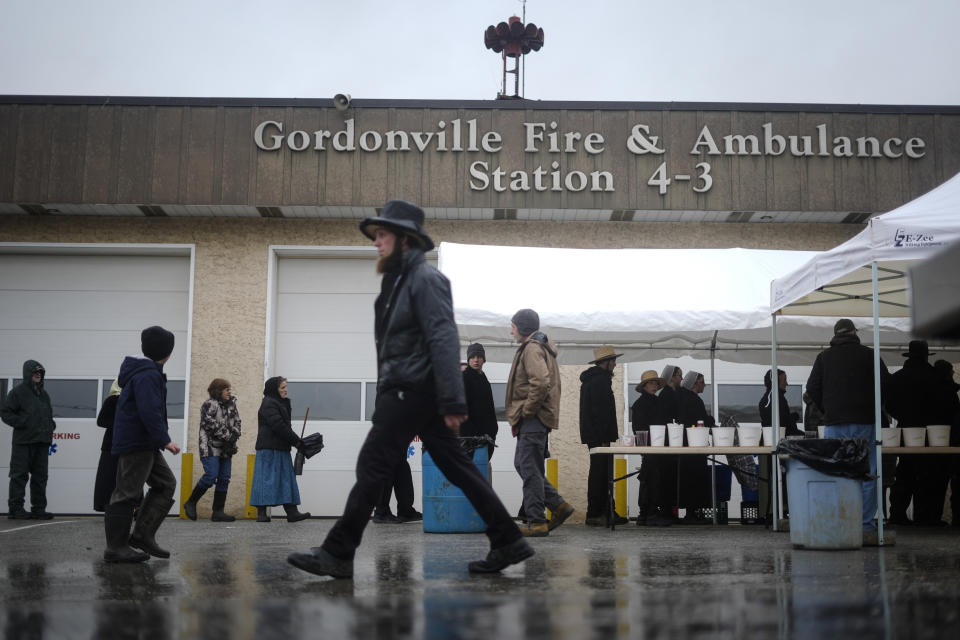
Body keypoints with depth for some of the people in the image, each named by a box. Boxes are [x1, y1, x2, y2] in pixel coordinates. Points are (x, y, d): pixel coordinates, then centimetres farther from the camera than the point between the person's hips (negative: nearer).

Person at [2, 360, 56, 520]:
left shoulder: (44, 394, 21)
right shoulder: (18, 392, -2)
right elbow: (5, 412, -6)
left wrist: (51, 425, 13)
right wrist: (21, 423, -17)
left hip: (42, 441, 7)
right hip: (23, 442, -7)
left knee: (40, 476, 7)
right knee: (19, 475, -5)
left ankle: (39, 508, 11)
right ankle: (16, 508, -2)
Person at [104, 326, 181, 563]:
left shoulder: (139, 372, 17)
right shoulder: (147, 375, -17)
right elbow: (150, 411, -26)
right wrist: (165, 440, -24)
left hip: (146, 444, 11)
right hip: (135, 443, -11)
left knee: (166, 483, 12)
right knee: (127, 493, -5)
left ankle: (142, 535, 11)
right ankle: (116, 547, 0)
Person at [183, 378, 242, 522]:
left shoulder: (231, 405, 15)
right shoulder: (209, 404, -8)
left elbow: (236, 422, 15)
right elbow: (211, 424, -18)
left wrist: (234, 435, -5)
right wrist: (228, 436, -15)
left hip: (225, 449, 8)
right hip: (210, 447, -8)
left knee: (224, 478, 3)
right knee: (211, 475, -15)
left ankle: (218, 512, 6)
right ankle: (191, 503, 3)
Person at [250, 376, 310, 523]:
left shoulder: (281, 403, 20)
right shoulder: (269, 404, -11)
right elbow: (278, 426, -19)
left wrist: (295, 439, 5)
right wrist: (296, 440, -13)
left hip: (281, 448, 10)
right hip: (270, 449, -10)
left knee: (286, 479, 6)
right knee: (268, 478, -7)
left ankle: (292, 512, 6)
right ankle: (261, 513, -4)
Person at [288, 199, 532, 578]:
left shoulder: (424, 278, -12)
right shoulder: (398, 280, 18)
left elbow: (444, 340, -20)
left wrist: (453, 401, -25)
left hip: (411, 391, -10)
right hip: (408, 390, 10)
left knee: (372, 467, -4)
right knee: (456, 466, 9)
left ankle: (337, 554, 5)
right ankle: (508, 542, 12)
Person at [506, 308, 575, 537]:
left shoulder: (532, 349, -13)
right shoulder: (542, 347, 21)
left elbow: (541, 383, -28)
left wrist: (526, 411, -17)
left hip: (533, 420, -10)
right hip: (534, 419, 10)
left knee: (529, 469, -7)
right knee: (523, 464, 14)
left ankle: (536, 522, -3)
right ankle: (558, 505, 14)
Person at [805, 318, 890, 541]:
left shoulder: (824, 357, 7)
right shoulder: (869, 355, 3)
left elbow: (812, 387, 3)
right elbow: (886, 383, -1)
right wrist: (871, 406, 12)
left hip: (834, 425, 1)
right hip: (865, 423, -1)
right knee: (867, 476, 2)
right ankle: (866, 527, -1)